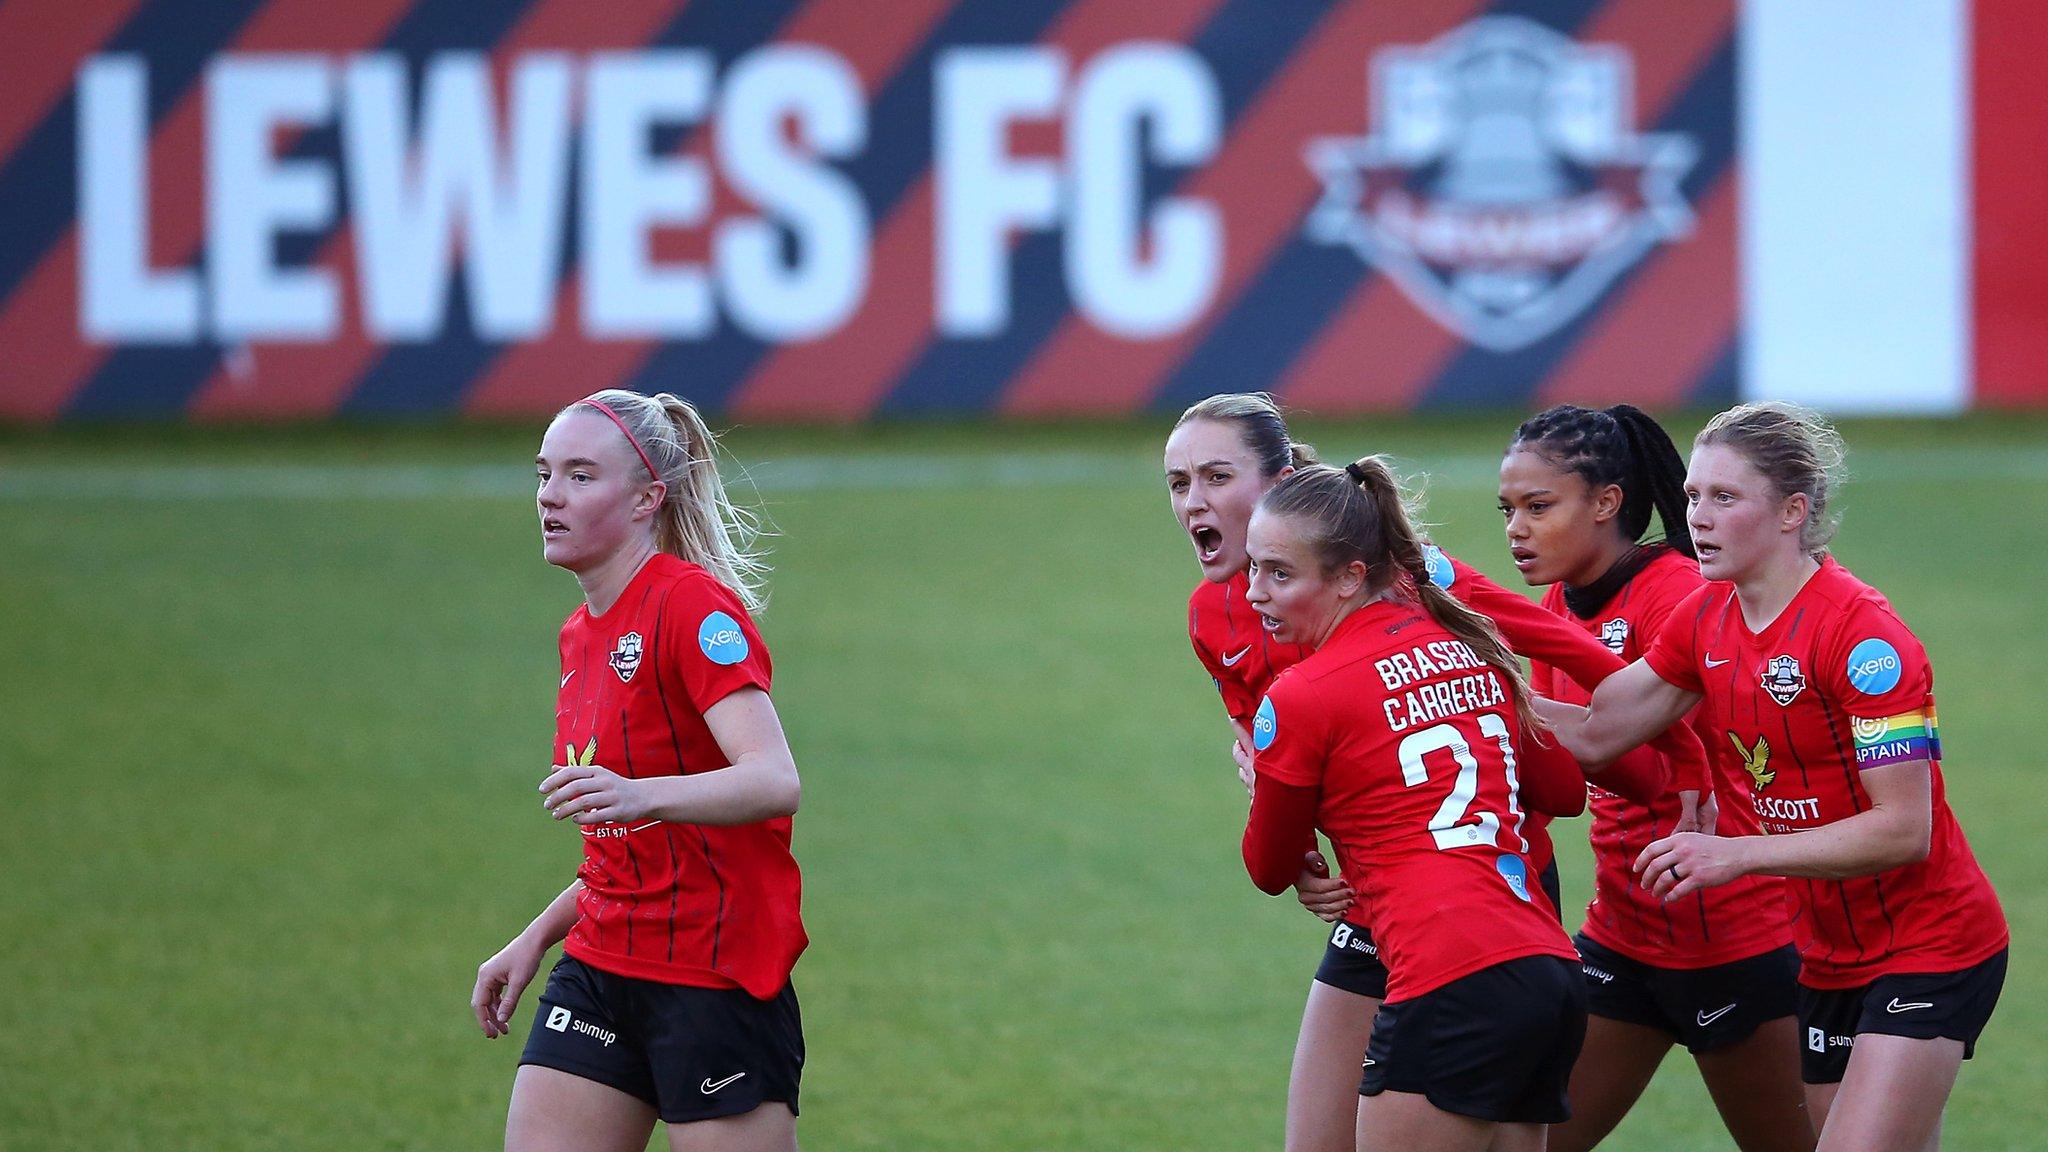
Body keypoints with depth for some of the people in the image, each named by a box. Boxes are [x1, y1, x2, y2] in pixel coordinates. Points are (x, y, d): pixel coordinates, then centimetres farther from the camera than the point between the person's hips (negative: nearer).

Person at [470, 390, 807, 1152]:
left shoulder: (694, 606, -13)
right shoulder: (581, 637, 15)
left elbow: (774, 782, -27)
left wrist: (638, 794, -42)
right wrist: (536, 939, 18)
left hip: (716, 979, -8)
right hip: (600, 969, 8)